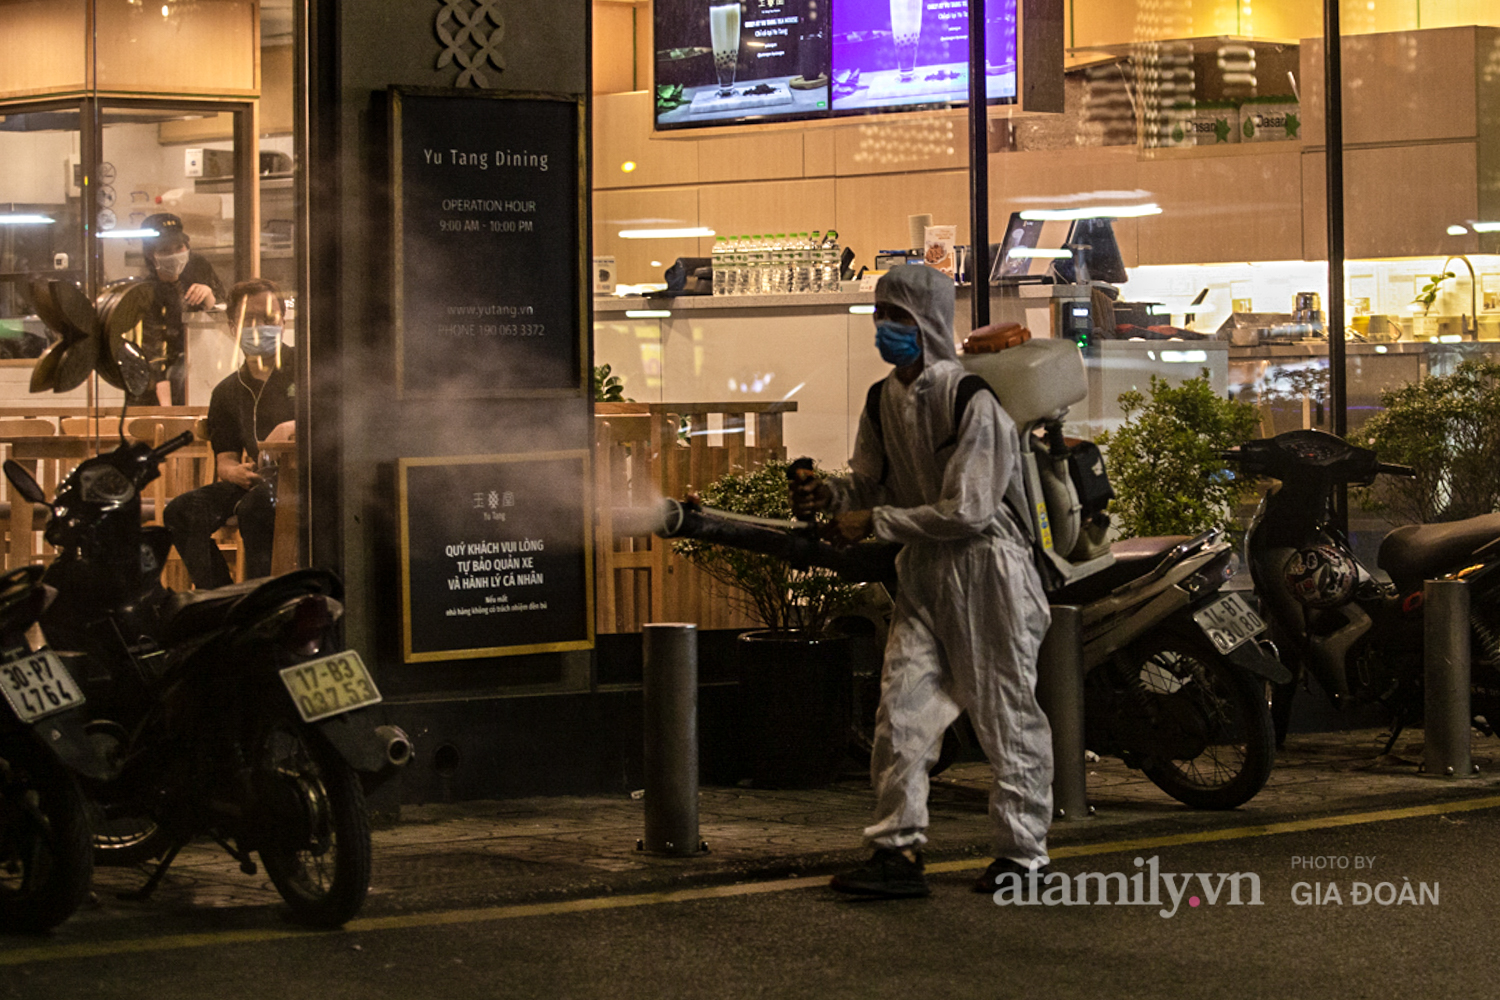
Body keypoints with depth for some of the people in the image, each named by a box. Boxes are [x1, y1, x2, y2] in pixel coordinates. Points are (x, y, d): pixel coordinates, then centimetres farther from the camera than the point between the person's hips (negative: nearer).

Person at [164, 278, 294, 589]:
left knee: (255, 504, -36)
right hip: (257, 481, 5)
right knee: (181, 511, -16)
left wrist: (294, 427, -22)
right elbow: (224, 459, 16)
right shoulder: (227, 392, 20)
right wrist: (235, 472, -9)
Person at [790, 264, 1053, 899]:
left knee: (1006, 715, 3)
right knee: (901, 712, -1)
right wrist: (830, 495, -6)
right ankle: (898, 852, 2)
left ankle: (1022, 855, 14)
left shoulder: (972, 398, -18)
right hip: (923, 575, 7)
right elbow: (873, 485, 17)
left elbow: (967, 511, -21)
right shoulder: (885, 399, 7)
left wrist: (873, 524, -18)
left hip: (986, 568, -7)